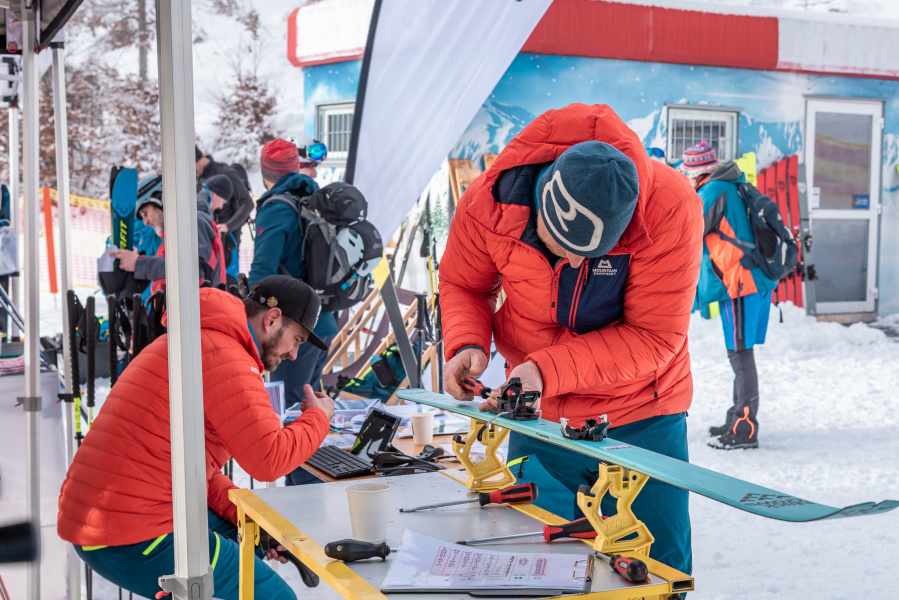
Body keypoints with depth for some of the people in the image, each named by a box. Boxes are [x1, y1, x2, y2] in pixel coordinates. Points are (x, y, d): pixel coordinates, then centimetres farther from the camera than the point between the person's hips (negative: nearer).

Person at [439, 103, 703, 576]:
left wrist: (548, 370, -29)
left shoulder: (670, 205, -25)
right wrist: (466, 344, -19)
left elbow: (654, 337, -21)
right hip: (539, 419, 2)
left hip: (641, 422, -2)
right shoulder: (489, 202, -17)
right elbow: (462, 285, 3)